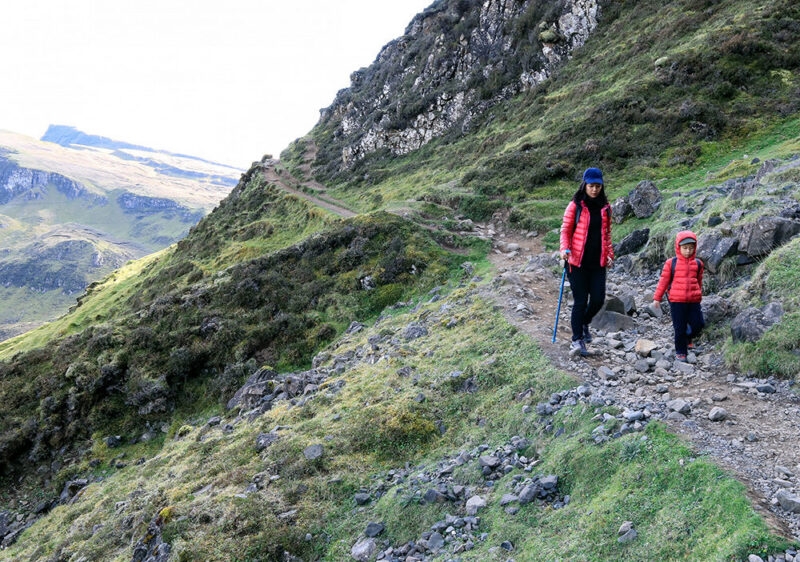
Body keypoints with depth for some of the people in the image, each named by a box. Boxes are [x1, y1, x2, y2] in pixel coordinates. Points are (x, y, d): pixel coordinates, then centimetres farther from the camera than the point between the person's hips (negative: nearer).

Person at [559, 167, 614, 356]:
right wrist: (565, 249, -19)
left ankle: (584, 323, 31)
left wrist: (610, 254, 11)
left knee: (598, 299, 0)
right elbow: (565, 230, -3)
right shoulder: (575, 205, -4)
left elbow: (607, 233, 18)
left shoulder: (605, 207, 9)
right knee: (580, 300, -3)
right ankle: (577, 340, 6)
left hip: (598, 262, 4)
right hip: (577, 262, -4)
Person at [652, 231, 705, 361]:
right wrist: (657, 298, 0)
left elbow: (699, 281, 16)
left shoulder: (698, 263, 5)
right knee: (680, 328, 4)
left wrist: (699, 295, 25)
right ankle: (680, 352, 19)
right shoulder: (671, 263, -4)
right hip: (676, 301, -3)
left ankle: (688, 337, 37)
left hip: (694, 301, 3)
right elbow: (663, 280, -1)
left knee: (698, 324, 5)